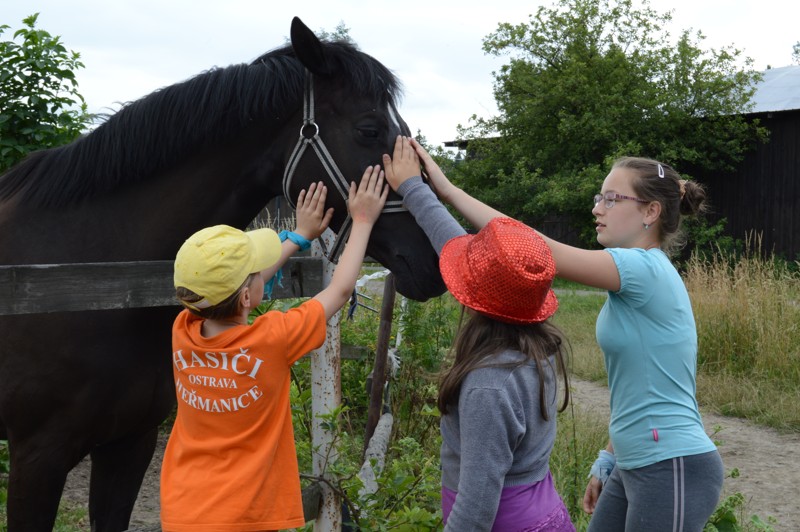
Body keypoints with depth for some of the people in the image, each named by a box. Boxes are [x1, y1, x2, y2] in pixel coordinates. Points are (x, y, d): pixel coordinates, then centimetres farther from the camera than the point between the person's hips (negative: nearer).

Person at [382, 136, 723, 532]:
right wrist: (608, 461, 19)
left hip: (674, 472, -9)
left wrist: (444, 189, -23)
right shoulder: (636, 280, 11)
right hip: (637, 467, 9)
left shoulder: (645, 269, -18)